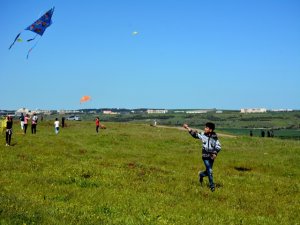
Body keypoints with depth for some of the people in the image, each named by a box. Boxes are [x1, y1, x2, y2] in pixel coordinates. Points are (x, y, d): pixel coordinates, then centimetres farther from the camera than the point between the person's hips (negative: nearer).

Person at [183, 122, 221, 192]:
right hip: (205, 156, -1)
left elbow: (218, 146, -2)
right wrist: (187, 128, 7)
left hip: (211, 157, 1)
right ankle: (212, 186, 3)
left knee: (208, 171, 10)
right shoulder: (203, 135, -4)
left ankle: (201, 174, 42)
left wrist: (215, 153, -15)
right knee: (209, 171, -7)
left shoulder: (214, 137, -8)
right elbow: (195, 134, 9)